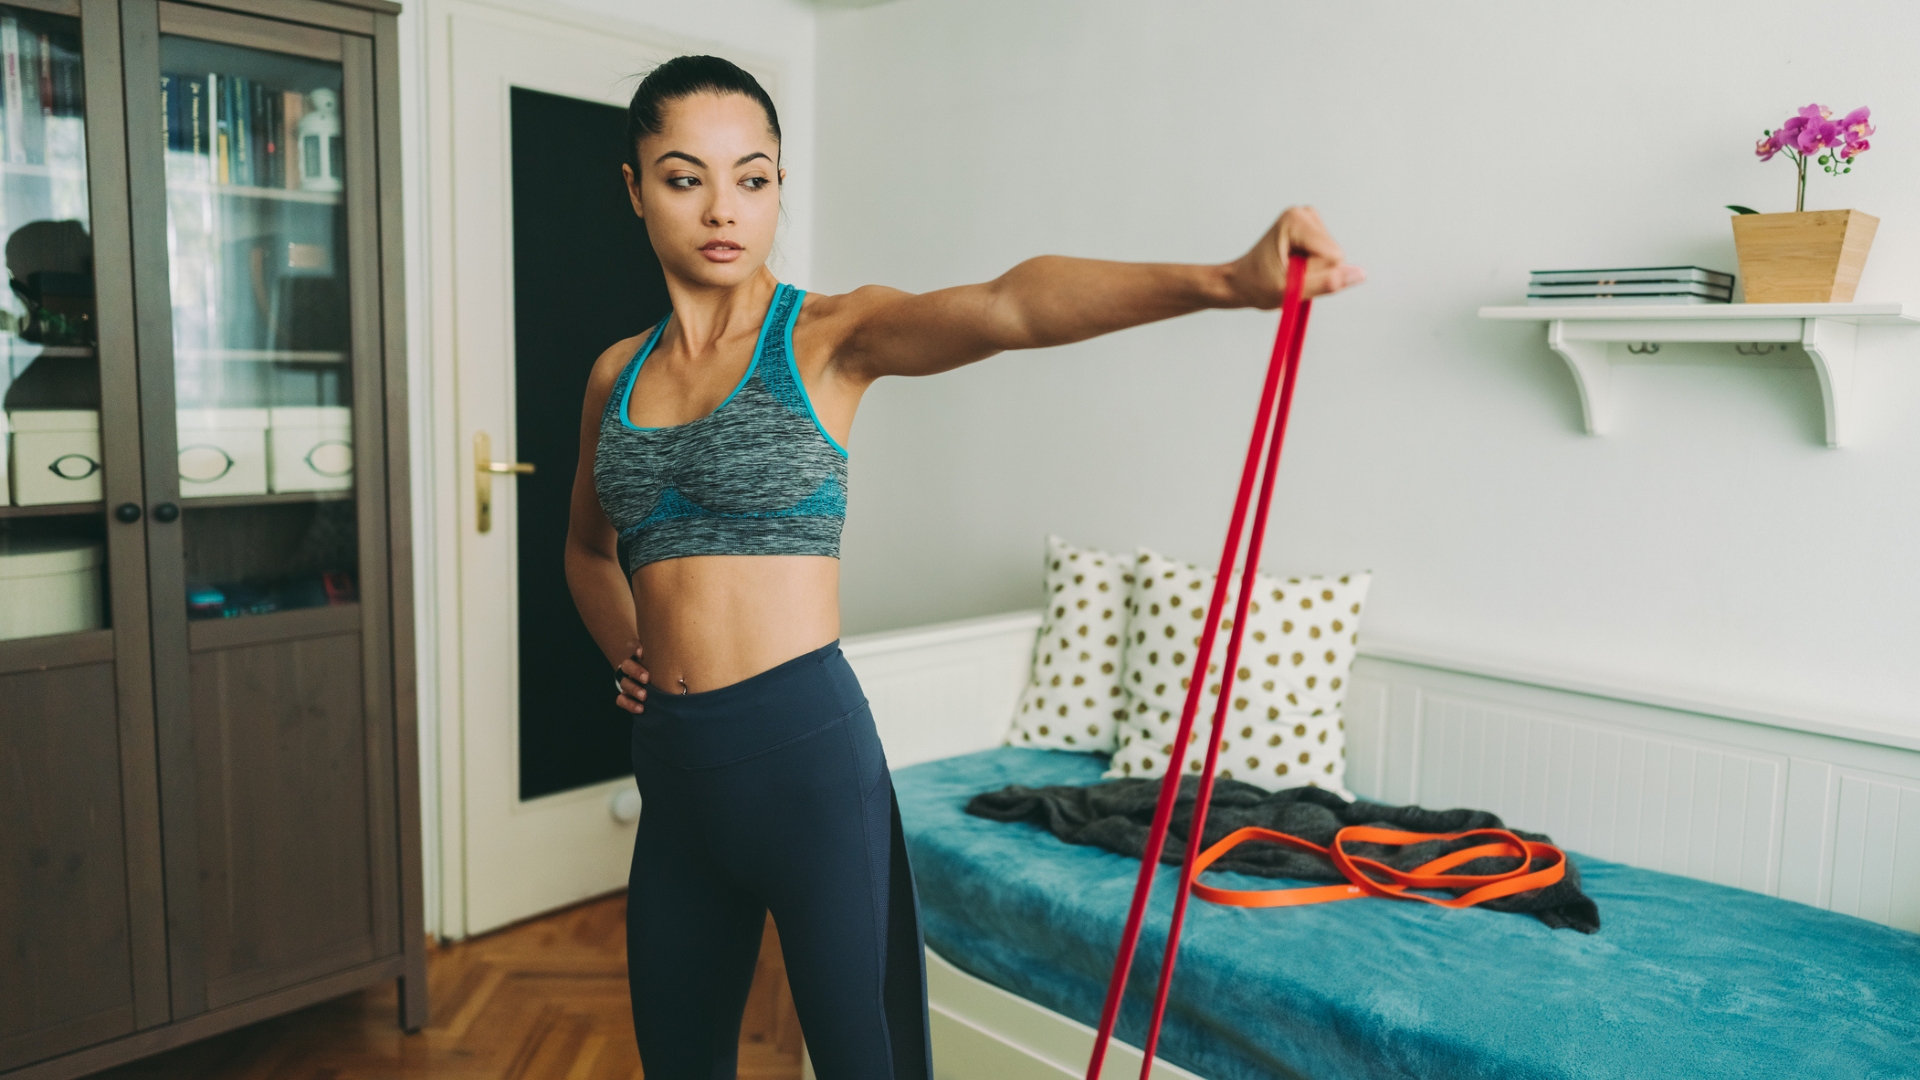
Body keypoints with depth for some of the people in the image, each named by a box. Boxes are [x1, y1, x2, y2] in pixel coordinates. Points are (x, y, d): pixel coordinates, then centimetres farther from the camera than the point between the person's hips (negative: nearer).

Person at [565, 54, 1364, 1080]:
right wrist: (626, 652, 9)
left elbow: (1003, 306, -26)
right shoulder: (616, 374, 10)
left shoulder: (828, 335, -5)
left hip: (806, 749, -5)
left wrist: (1222, 279, -42)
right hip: (672, 764, 6)